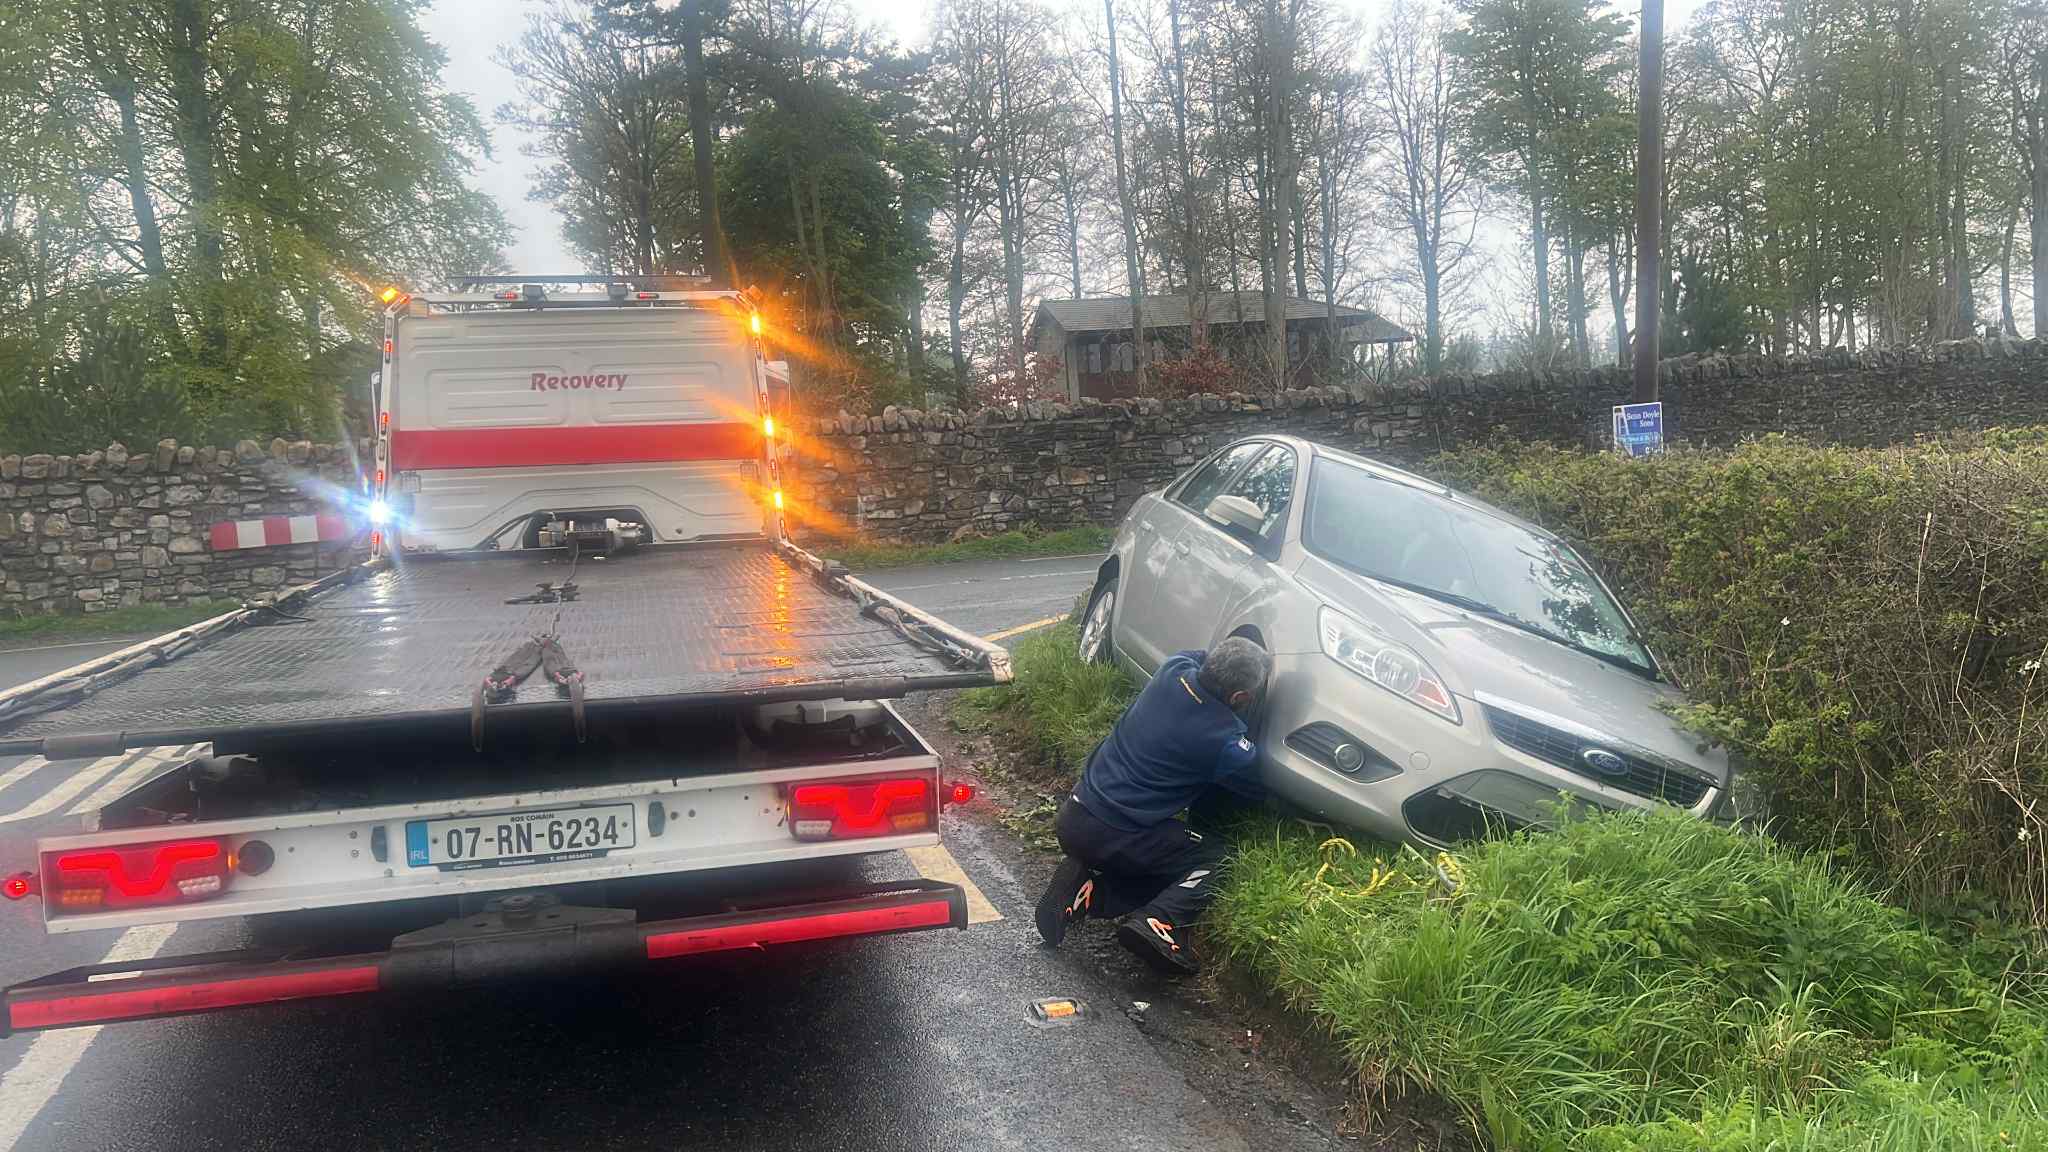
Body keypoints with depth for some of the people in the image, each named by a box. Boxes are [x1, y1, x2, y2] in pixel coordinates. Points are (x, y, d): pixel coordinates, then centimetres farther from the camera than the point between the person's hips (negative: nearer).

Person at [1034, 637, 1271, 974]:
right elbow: (1261, 785, 0)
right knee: (1215, 859, 5)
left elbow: (1199, 658, 22)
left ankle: (1083, 882, 3)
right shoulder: (1226, 741, -19)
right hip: (1113, 839, -7)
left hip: (1072, 819, 7)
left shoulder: (1175, 669, -3)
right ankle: (1157, 922, -15)